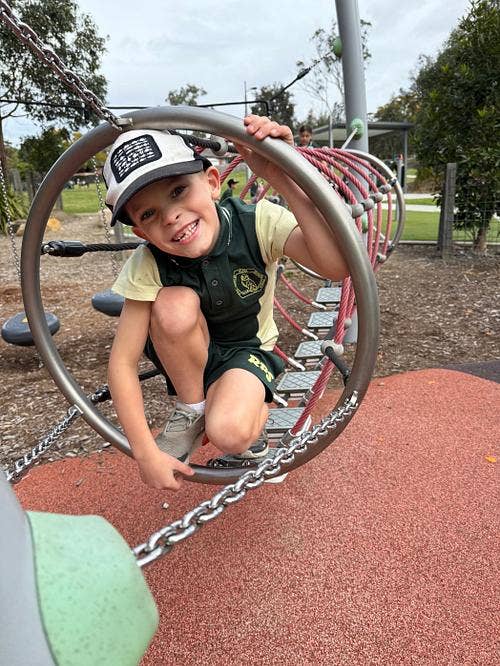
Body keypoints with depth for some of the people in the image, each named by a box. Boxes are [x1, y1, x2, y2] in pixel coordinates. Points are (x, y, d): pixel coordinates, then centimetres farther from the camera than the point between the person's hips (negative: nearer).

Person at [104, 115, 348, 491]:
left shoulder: (257, 222, -25)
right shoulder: (148, 266, -22)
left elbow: (338, 265, -41)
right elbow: (123, 363, -20)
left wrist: (283, 178, -49)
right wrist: (146, 453, -22)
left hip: (246, 350, -1)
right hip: (187, 353, 2)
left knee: (228, 434, -31)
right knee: (175, 304, -34)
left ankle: (256, 407, 9)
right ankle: (190, 412, -7)